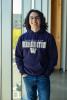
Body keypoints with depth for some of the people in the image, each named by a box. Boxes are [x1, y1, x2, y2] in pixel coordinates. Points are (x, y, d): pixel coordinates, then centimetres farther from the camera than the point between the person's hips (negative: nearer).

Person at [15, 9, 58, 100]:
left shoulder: (48, 37, -5)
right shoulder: (23, 37, 2)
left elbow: (53, 57, -4)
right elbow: (18, 56, 7)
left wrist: (47, 73, -7)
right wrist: (22, 72, -2)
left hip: (43, 77, -2)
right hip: (27, 77, 2)